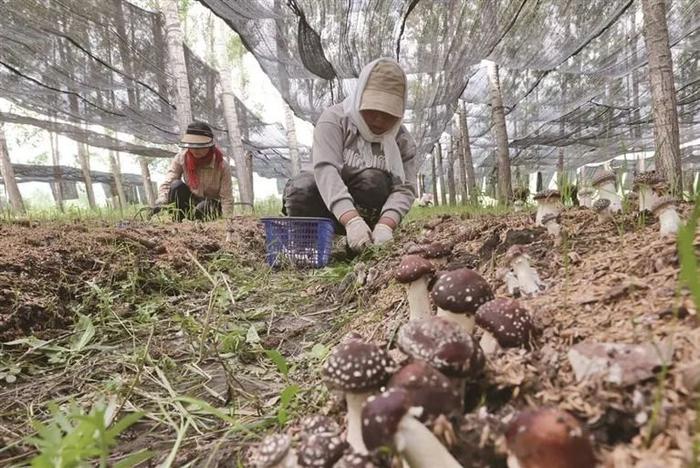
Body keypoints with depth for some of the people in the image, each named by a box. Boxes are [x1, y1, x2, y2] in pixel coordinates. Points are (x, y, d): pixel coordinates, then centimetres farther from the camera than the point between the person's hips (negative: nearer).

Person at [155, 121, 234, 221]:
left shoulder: (222, 166, -19)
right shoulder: (181, 158, -12)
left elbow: (227, 198, -20)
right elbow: (167, 183, -18)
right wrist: (160, 203, -37)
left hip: (212, 206, -2)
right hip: (190, 202, 3)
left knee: (203, 207, -37)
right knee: (177, 185, -26)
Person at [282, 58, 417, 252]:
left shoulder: (403, 141, -8)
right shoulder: (334, 119, -17)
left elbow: (405, 189, -18)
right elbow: (325, 168, -33)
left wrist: (385, 226, -40)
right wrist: (352, 220, -48)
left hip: (367, 213, 2)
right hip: (329, 203, -1)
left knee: (373, 179, -31)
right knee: (301, 188, -33)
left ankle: (360, 249, -15)